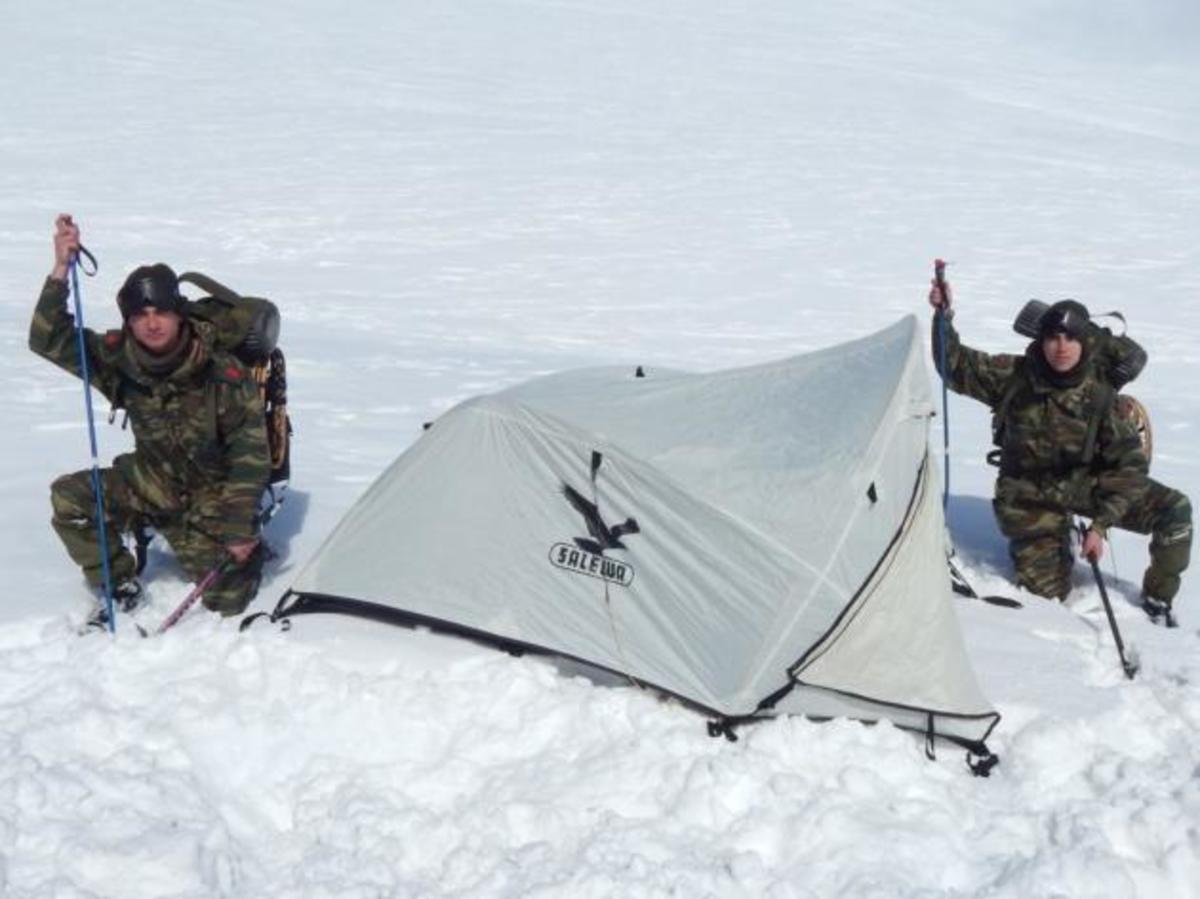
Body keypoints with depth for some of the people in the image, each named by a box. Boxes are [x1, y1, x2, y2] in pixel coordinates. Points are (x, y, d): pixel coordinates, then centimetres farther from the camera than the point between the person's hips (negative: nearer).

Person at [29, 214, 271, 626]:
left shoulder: (223, 375, -24)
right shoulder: (119, 359, -14)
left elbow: (250, 455, -19)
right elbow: (49, 341, -21)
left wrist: (239, 528, -20)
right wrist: (60, 270, -33)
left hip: (212, 494, -3)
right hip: (154, 482, 3)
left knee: (228, 600, -9)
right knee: (70, 499, -20)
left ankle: (247, 550, 27)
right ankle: (121, 586, 1)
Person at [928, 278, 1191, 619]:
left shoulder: (1099, 396, -15)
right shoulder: (1014, 377, -14)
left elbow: (1129, 463, -12)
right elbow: (957, 367, -10)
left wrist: (1100, 524, -20)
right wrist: (944, 316, -26)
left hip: (1086, 484, 1)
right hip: (1031, 498, -1)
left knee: (1175, 510, -18)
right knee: (1047, 591, -4)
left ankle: (1157, 597, 5)